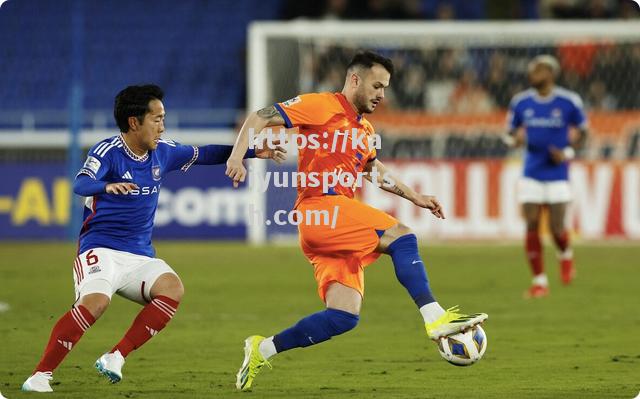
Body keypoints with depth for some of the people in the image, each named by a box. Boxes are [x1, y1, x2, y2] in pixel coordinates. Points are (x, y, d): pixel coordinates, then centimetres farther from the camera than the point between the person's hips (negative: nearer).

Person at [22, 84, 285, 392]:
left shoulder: (163, 152, 8)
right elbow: (81, 184, -29)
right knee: (95, 301, -32)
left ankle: (115, 358, -19)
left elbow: (203, 154, 24)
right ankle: (40, 375, -24)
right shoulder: (107, 152, -11)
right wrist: (107, 186, -51)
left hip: (140, 256, 6)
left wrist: (253, 153, 18)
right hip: (101, 249, -6)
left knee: (173, 289, -23)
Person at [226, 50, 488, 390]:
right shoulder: (323, 106, 0)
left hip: (340, 223, 8)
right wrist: (237, 157, -16)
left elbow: (374, 171, 39)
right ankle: (434, 317, -32)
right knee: (401, 236, -22)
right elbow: (260, 118, -2)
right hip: (319, 208, -8)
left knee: (344, 317, -5)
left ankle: (263, 350, 5)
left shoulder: (365, 131, 24)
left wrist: (414, 196, 31)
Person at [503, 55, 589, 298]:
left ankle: (566, 255, 31)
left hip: (557, 174, -2)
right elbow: (510, 134, 12)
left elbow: (583, 132, 6)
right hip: (531, 175, 2)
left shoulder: (569, 102, -6)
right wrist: (514, 139, -13)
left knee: (557, 229, -5)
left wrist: (568, 153, -10)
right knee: (531, 227, -6)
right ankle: (539, 281, 4)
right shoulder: (520, 102, 1)